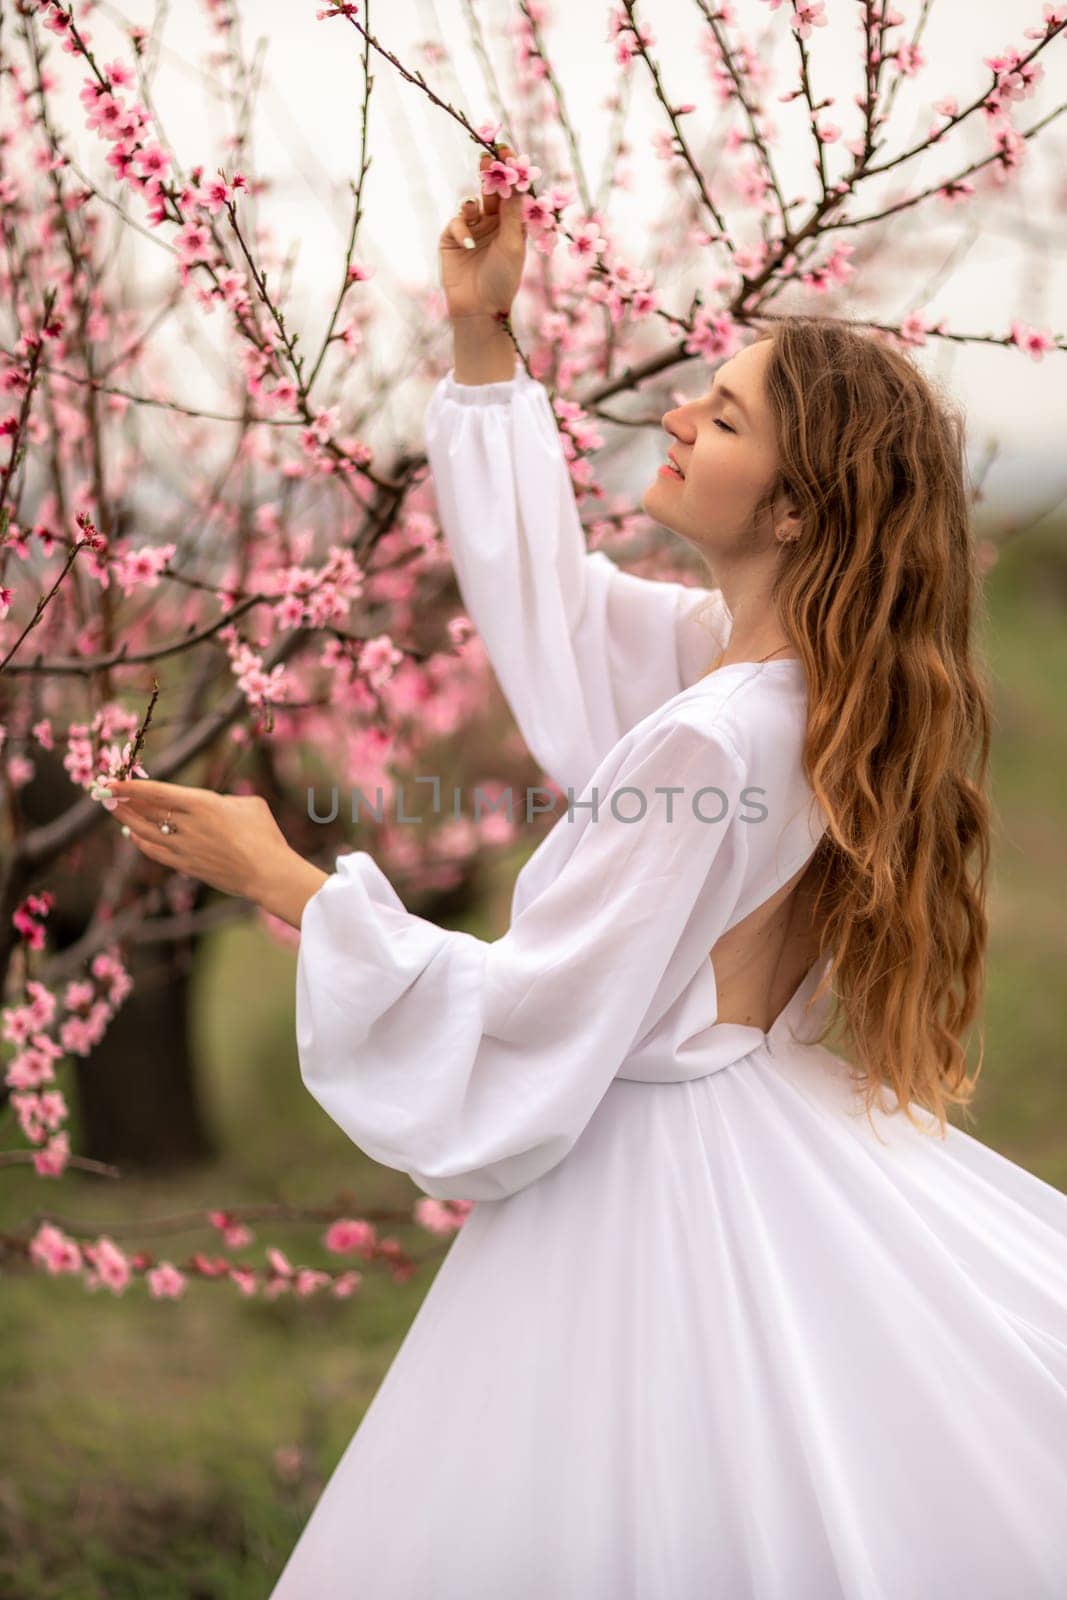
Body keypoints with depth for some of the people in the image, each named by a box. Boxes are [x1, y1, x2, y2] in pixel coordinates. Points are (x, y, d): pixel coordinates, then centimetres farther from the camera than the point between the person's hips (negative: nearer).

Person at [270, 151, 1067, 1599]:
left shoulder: (707, 741, -26)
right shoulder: (757, 656, 1)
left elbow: (529, 1025, -23)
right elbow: (547, 592, 17)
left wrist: (295, 882, -18)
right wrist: (483, 341, 13)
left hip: (663, 1174, -9)